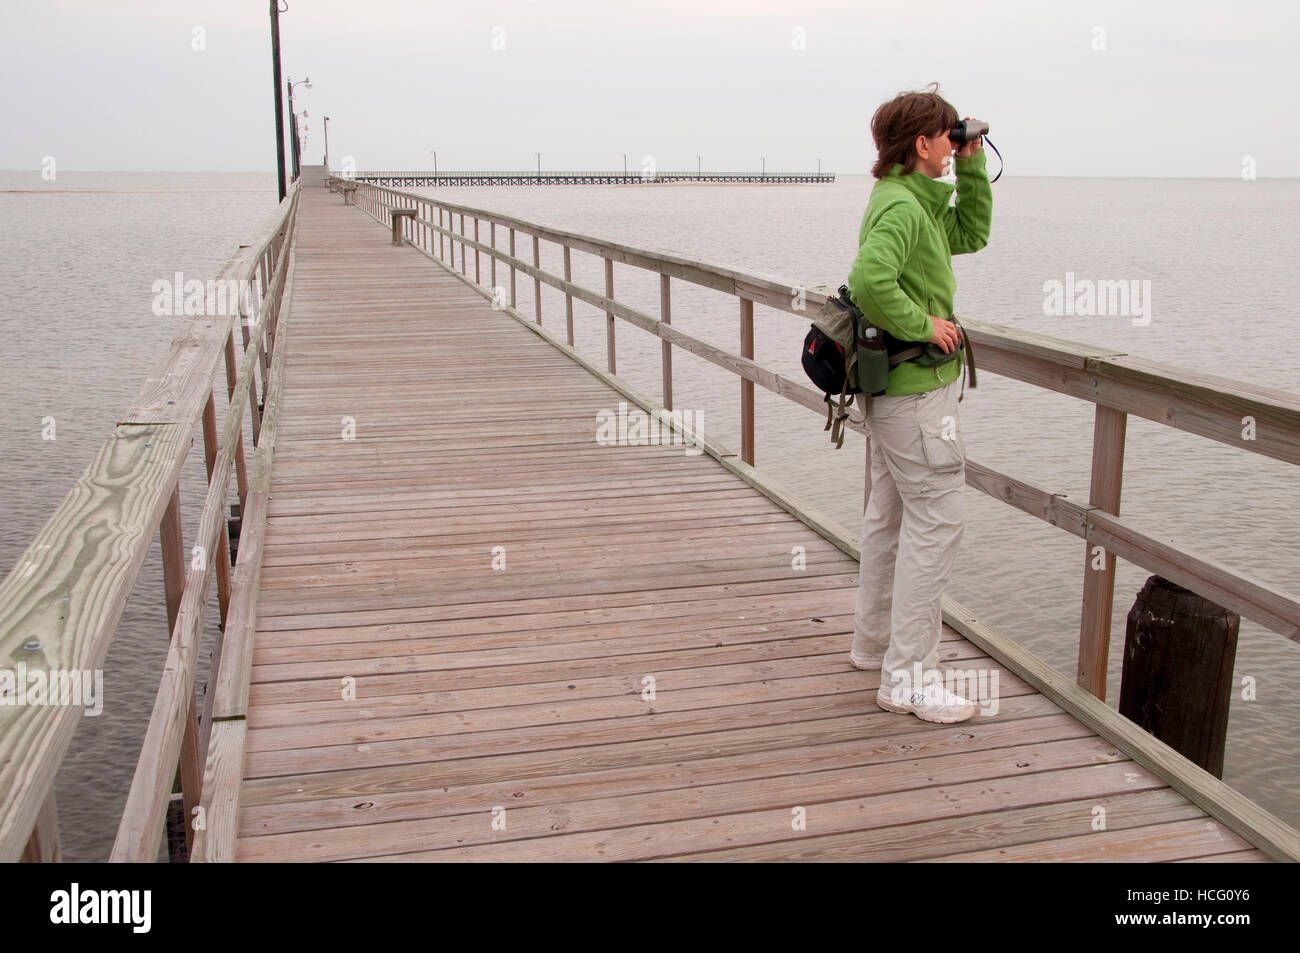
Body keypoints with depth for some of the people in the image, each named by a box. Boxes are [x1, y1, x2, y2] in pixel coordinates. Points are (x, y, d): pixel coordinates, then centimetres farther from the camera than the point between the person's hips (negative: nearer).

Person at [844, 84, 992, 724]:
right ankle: (908, 676, -3)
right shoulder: (902, 207, -19)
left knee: (891, 513, 18)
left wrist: (972, 167, 15)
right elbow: (868, 280, -35)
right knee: (937, 518, -8)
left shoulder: (914, 203, 14)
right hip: (915, 388, -11)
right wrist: (923, 323, -23)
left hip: (892, 387, 11)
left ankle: (874, 641, 31)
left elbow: (972, 233, 25)